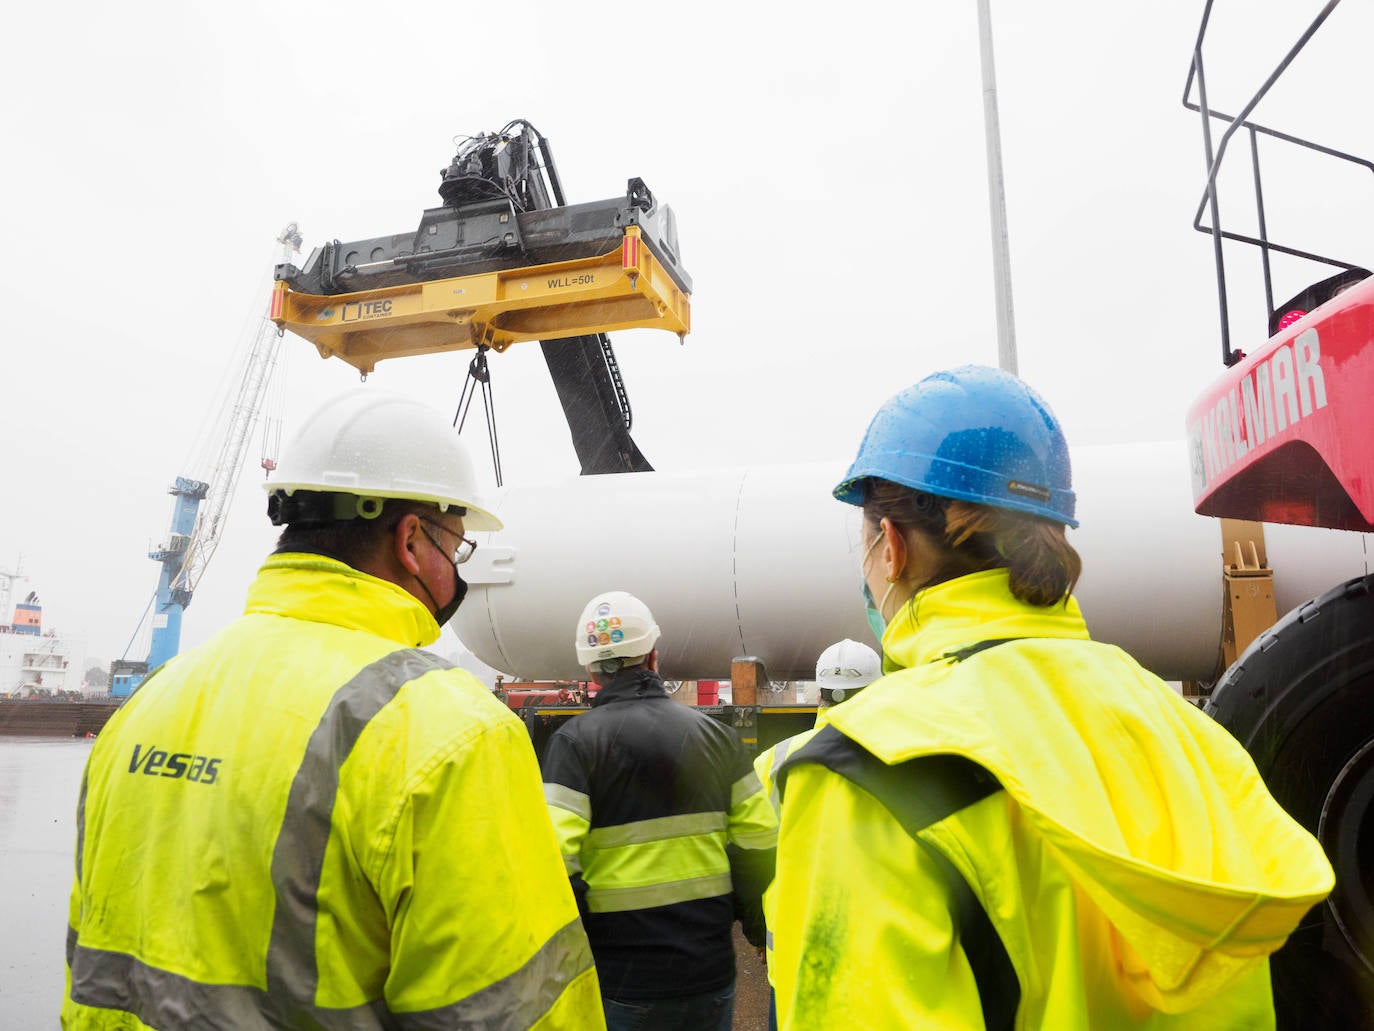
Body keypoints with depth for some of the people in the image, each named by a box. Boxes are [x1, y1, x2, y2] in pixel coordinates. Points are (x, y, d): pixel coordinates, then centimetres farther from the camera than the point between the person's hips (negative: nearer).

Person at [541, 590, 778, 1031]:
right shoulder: (716, 734, 2)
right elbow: (760, 844, 1)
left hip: (620, 984, -3)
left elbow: (554, 862, -18)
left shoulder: (575, 740, -10)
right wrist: (754, 925, 15)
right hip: (711, 973, 3)